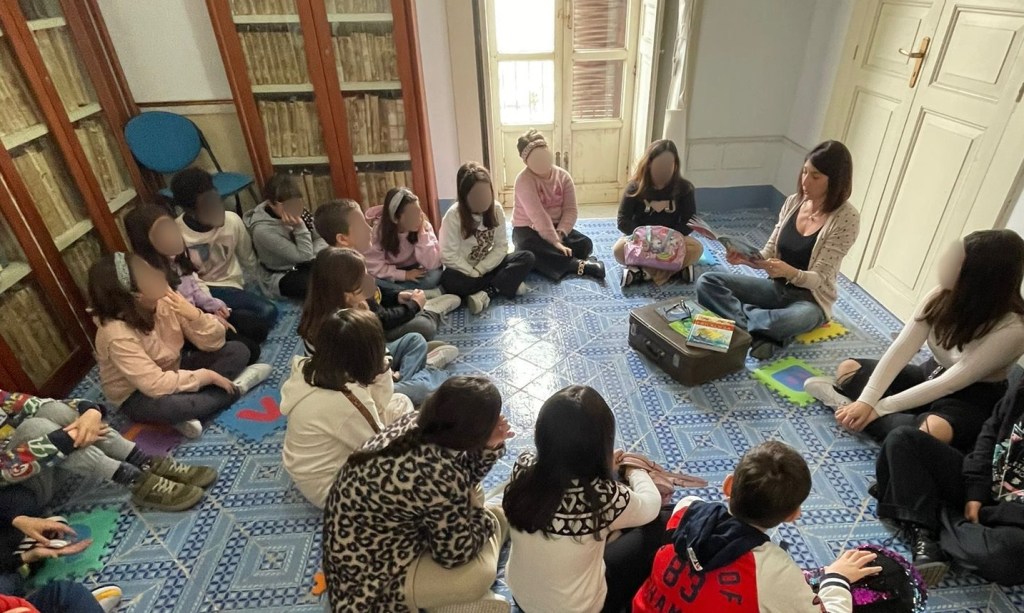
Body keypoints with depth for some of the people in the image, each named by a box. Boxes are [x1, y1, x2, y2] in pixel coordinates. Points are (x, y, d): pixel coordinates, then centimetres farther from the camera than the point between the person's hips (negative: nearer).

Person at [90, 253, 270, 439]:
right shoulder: (117, 334, -29)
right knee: (165, 405, -40)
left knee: (237, 351, -7)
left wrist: (195, 315, -30)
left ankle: (187, 411, -19)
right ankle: (235, 387, -16)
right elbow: (157, 386, -33)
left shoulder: (163, 301, -14)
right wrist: (208, 376, -27)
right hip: (138, 396, -6)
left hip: (173, 370, 7)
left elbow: (213, 343, -12)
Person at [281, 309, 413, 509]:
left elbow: (378, 405, -1)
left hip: (331, 456, 9)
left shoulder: (309, 369, -10)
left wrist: (382, 368, -16)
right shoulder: (345, 401, -36)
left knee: (400, 402, 7)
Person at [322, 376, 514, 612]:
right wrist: (485, 517, -2)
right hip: (369, 577, -8)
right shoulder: (439, 476, -36)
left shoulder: (415, 424, -11)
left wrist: (488, 447, -10)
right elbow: (457, 552, -19)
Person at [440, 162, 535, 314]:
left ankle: (486, 293, -31)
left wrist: (480, 270, -18)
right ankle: (506, 284, -27)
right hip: (465, 270, -4)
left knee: (527, 258, -17)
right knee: (449, 280, -37)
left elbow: (501, 246, -8)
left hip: (488, 266, 4)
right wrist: (473, 273, -22)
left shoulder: (496, 209, -8)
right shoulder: (453, 216, -18)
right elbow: (448, 256, -20)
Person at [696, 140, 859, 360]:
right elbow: (769, 254, 1)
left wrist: (789, 272, -39)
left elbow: (818, 279, -18)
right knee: (706, 282, -14)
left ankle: (741, 318, -16)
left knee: (793, 320, -44)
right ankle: (764, 331, -22)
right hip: (776, 287, 6)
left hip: (809, 299, -5)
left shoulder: (846, 218, -16)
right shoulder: (793, 202, 0)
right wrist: (745, 257, -21)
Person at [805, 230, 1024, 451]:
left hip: (973, 399, -5)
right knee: (849, 368, -6)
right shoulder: (942, 297, -12)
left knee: (934, 431, -38)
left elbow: (950, 384, -28)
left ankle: (847, 404, -25)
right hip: (933, 375, 5)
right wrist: (866, 401, -28)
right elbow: (901, 349, -18)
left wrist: (879, 408, -28)